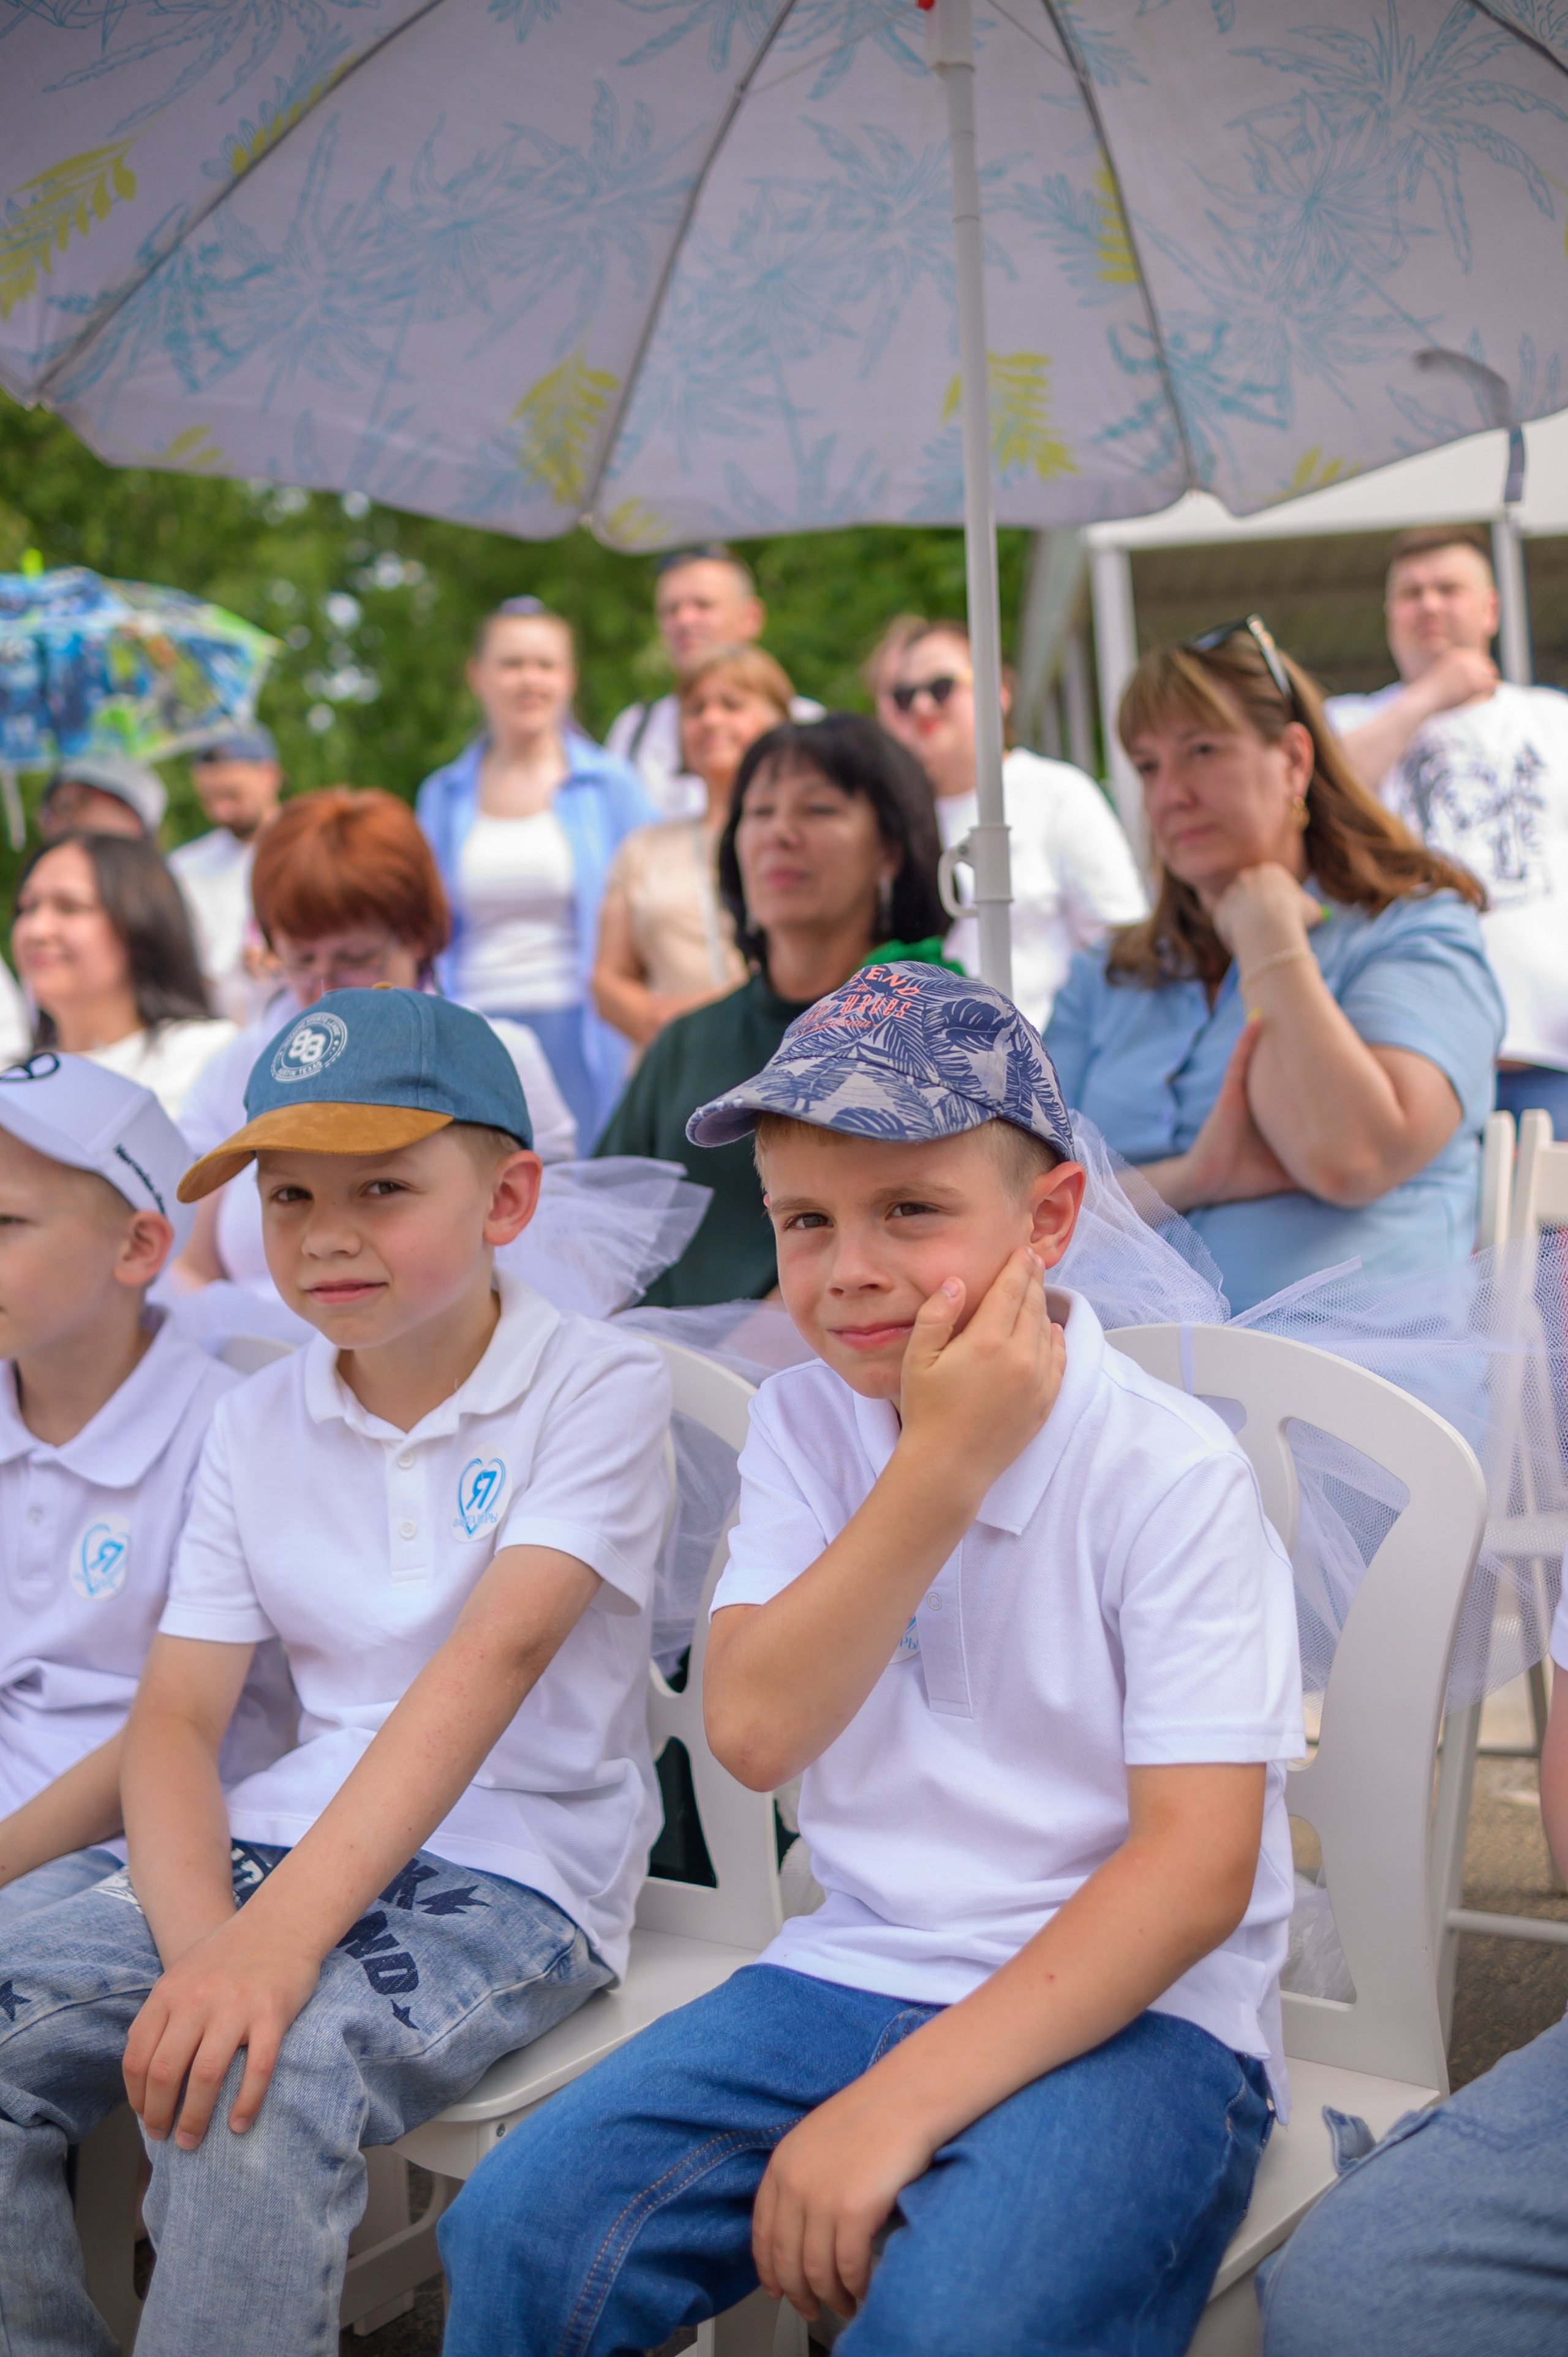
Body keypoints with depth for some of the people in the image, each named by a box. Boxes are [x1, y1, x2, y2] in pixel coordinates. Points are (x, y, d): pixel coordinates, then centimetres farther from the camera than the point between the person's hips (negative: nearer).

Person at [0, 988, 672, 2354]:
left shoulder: (598, 1386, -7)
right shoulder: (260, 1425, 9)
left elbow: (492, 1660, -20)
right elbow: (175, 1715, 2)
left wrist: (280, 1936, -31)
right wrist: (200, 1941, -20)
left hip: (516, 1869, -5)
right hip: (286, 1837, 6)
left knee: (250, 2092, -33)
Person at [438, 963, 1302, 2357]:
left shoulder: (1171, 1470, -12)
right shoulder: (804, 1426, 4)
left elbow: (1200, 1864, -18)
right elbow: (754, 1731, -8)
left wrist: (899, 2104, -24)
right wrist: (942, 1464, -17)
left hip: (1126, 2007, -5)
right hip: (857, 1973, 5)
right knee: (518, 2232, -14)